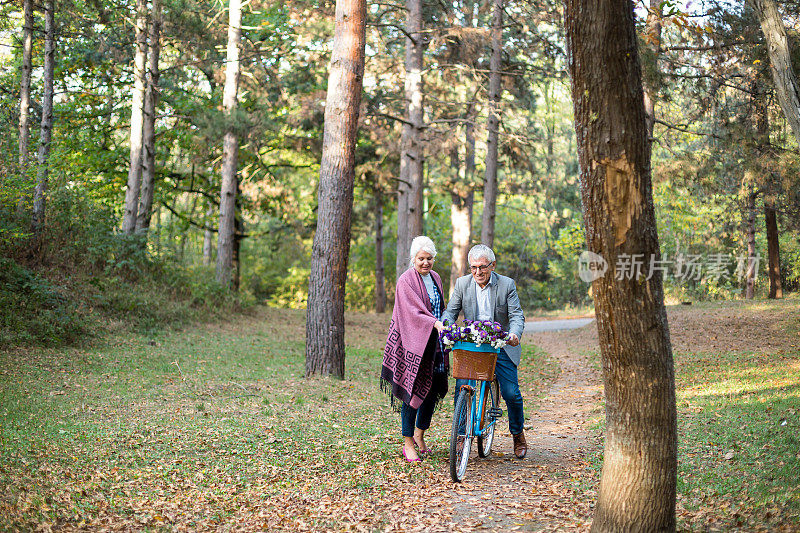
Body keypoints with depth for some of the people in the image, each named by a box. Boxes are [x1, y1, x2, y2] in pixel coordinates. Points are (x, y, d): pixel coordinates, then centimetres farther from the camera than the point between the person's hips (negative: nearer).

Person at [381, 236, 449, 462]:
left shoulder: (435, 278, 13)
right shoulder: (406, 281, -10)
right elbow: (413, 312, -21)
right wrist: (435, 323, -34)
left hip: (434, 341, 7)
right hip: (413, 341, -7)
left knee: (434, 389, 8)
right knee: (413, 390, -4)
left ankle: (419, 434, 27)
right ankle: (408, 444, 6)